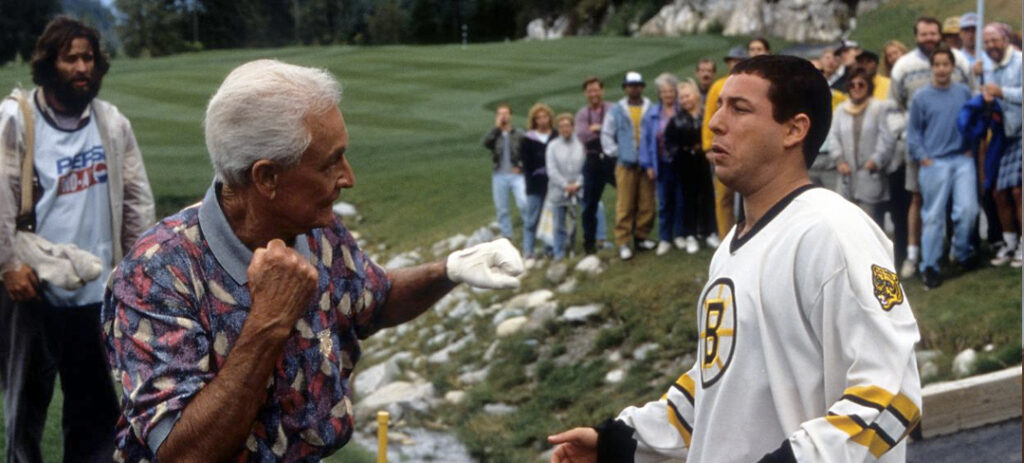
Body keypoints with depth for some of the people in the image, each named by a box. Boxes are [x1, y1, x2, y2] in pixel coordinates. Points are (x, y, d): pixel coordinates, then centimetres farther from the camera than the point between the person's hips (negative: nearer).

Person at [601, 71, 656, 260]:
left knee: (647, 204, 3)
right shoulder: (617, 110, 6)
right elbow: (606, 134, 10)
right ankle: (623, 243, 1)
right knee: (625, 205, -2)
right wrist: (615, 152, 2)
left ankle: (641, 237, 16)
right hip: (626, 164, -1)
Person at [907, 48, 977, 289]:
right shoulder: (921, 97, 0)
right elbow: (913, 131, 3)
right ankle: (929, 267, 7)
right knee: (933, 216, -1)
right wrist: (922, 158, -5)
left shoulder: (964, 92, 6)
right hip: (934, 162, -2)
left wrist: (972, 147, 3)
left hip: (963, 160, 2)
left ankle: (962, 252, 21)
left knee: (968, 209, -4)